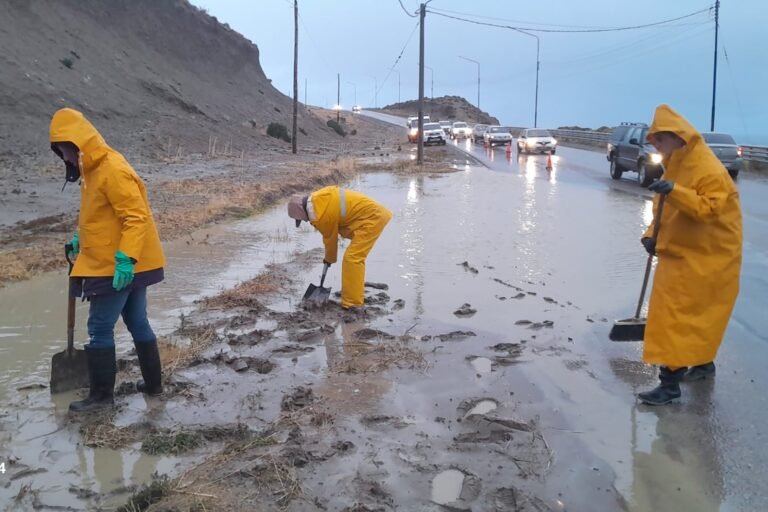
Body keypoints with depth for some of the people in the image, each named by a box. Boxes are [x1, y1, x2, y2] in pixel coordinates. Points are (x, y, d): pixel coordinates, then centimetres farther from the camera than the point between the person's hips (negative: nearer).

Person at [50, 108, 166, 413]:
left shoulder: (113, 170, -20)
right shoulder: (94, 170, 12)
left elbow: (136, 217, -25)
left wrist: (125, 258, -30)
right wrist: (81, 241, 16)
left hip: (119, 268, -10)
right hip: (124, 265, 10)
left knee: (99, 328, -1)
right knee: (138, 323, 15)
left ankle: (102, 395, 10)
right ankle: (153, 384, 25)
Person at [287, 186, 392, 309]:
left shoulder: (320, 216, -18)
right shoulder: (317, 198, 8)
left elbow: (330, 239, -3)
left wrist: (329, 259, 16)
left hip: (371, 218, -10)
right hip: (374, 213, 10)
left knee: (352, 258, -12)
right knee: (355, 257, 19)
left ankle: (352, 305, -10)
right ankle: (354, 296, 30)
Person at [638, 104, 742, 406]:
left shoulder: (709, 169, -19)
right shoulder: (675, 166, 10)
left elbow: (709, 209, -29)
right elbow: (667, 212, 15)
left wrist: (675, 192, -39)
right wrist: (652, 235, -1)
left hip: (706, 257, -9)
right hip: (681, 253, 9)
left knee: (677, 315, -11)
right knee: (693, 313, 20)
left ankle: (670, 383, -8)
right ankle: (703, 363, 37)